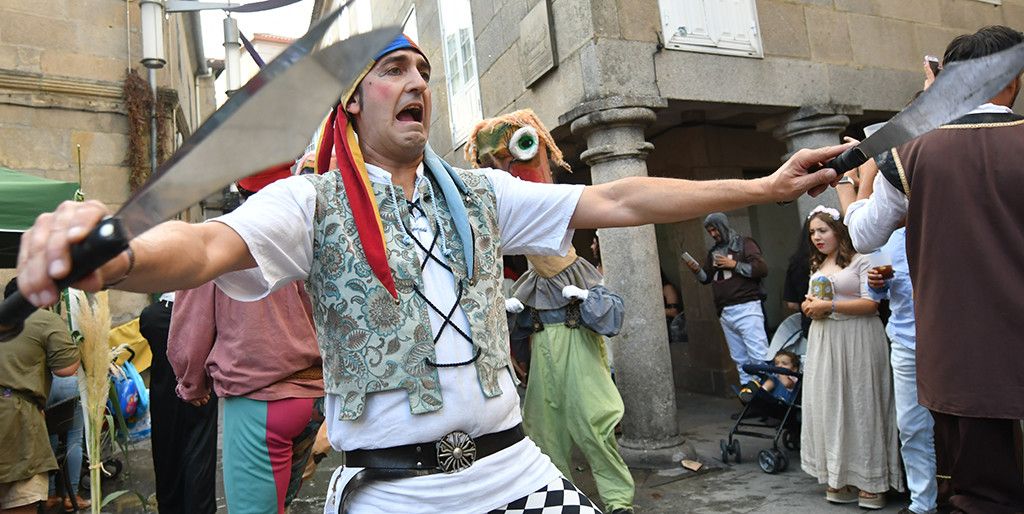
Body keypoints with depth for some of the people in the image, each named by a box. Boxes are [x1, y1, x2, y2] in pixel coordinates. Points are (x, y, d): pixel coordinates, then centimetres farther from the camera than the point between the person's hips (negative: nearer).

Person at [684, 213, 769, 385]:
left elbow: (762, 269, -10)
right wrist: (696, 270, 3)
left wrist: (734, 264, -11)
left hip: (746, 308, -6)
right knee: (740, 359, 6)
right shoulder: (713, 251, 18)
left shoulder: (744, 244, 1)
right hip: (725, 312, 6)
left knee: (759, 357, -8)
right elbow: (707, 278, 22)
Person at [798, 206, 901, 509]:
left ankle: (870, 482, 8)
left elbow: (871, 303, -13)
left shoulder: (860, 260, -6)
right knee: (830, 406, 6)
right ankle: (840, 478, 14)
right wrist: (810, 307, 4)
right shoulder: (817, 267, 18)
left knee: (859, 405, -2)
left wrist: (829, 306, -16)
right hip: (824, 342, 7)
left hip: (857, 340, -7)